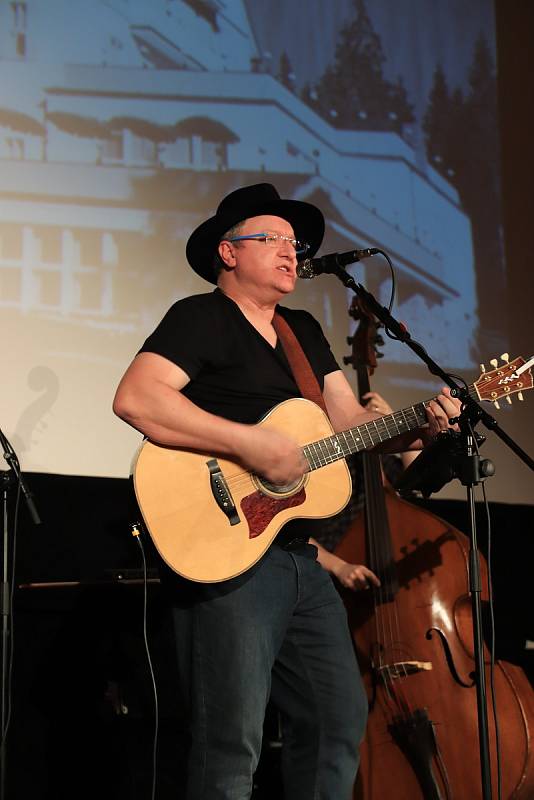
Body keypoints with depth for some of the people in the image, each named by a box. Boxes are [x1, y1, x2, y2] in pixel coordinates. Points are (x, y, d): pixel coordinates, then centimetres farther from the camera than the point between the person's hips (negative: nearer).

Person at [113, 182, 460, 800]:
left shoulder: (305, 332, 21)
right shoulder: (200, 317, -4)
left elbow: (351, 421, 16)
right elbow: (135, 398, -20)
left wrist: (420, 426, -4)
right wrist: (250, 443, -22)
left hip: (300, 556, 9)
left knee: (340, 719, 11)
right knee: (233, 747, -8)